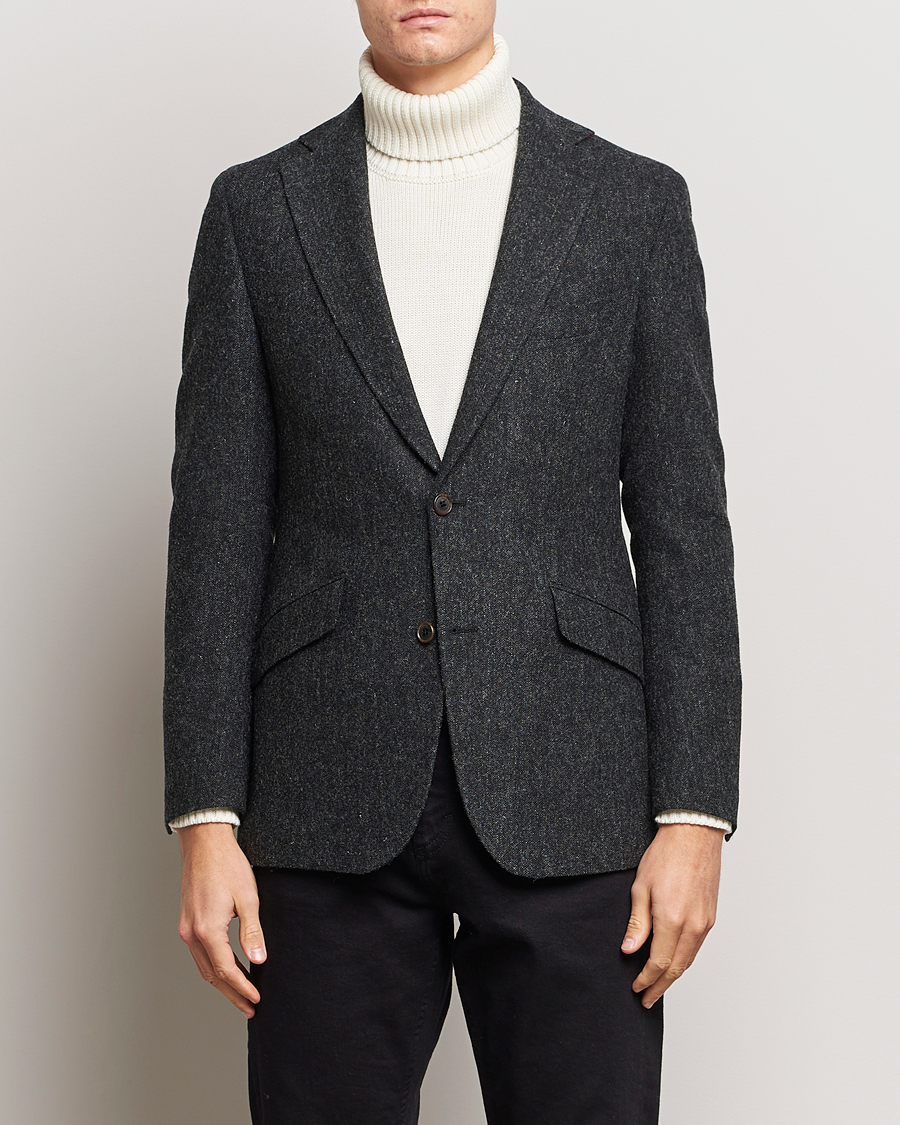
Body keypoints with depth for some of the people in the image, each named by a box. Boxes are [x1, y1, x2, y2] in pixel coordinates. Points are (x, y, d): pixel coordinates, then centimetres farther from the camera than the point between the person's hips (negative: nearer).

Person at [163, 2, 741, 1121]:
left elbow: (681, 527, 3)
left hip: (566, 802, 0)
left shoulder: (634, 202, 5)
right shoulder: (258, 209, 6)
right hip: (331, 807, 1)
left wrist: (694, 816, -4)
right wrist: (206, 821, -3)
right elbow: (218, 527, 3)